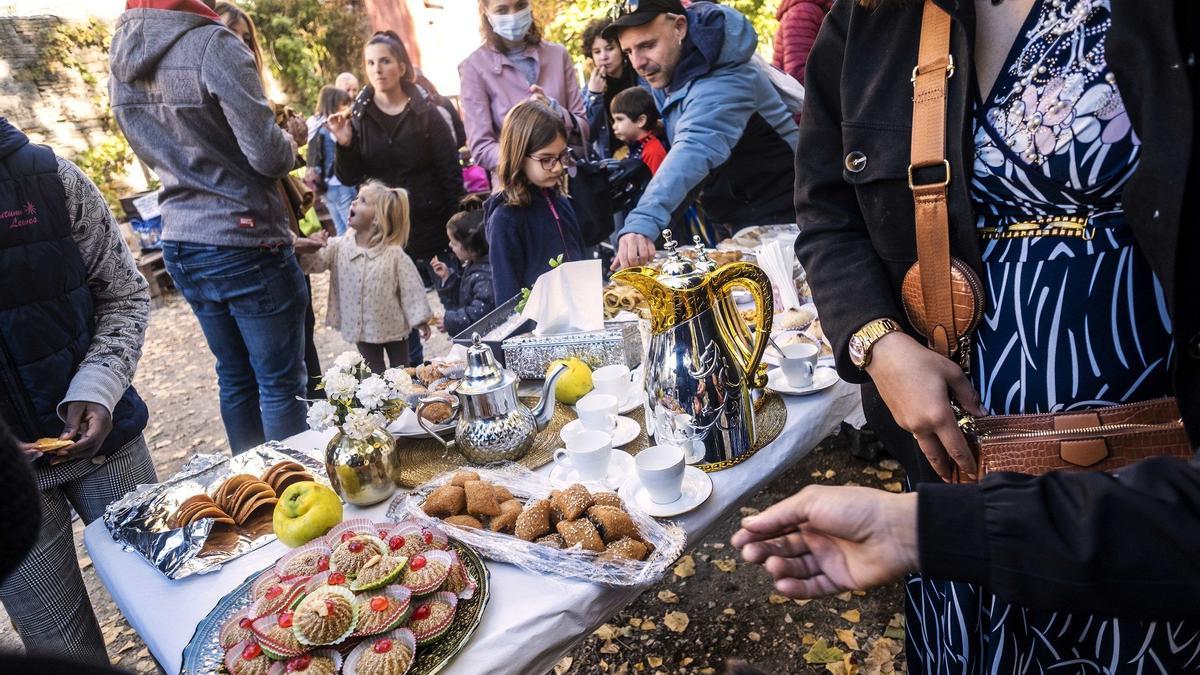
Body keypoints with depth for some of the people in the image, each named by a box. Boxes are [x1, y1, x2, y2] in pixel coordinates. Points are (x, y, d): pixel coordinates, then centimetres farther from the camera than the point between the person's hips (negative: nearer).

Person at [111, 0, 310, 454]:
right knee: (280, 383, 3)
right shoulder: (212, 45, -15)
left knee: (234, 378, 18)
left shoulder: (120, 60, 9)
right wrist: (292, 138, 3)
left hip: (181, 245, 8)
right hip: (244, 243, -7)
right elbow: (268, 156, -17)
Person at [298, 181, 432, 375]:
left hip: (393, 325, -3)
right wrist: (309, 251, -30)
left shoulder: (394, 253, -15)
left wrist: (420, 319, -11)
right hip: (361, 328, 3)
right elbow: (315, 262, -8)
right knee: (374, 373, 17)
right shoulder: (339, 246, -5)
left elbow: (411, 287, -12)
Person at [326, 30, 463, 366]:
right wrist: (344, 145, -16)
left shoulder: (427, 113, -2)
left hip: (431, 227, -2)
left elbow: (451, 174, -4)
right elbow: (349, 178, 3)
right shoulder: (358, 117, 4)